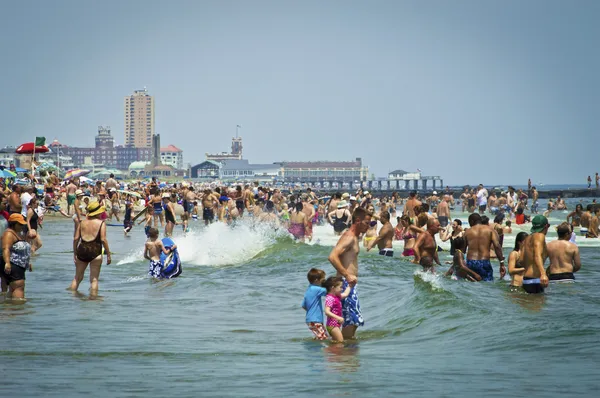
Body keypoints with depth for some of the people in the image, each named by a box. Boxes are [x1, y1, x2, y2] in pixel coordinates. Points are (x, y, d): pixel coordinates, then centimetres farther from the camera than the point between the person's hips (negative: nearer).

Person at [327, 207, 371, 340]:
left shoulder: (354, 237, 17)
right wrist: (347, 275, -27)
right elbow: (332, 257, -27)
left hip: (349, 283, 10)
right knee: (353, 318, -11)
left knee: (351, 318, 14)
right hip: (347, 283, -10)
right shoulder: (349, 237, -15)